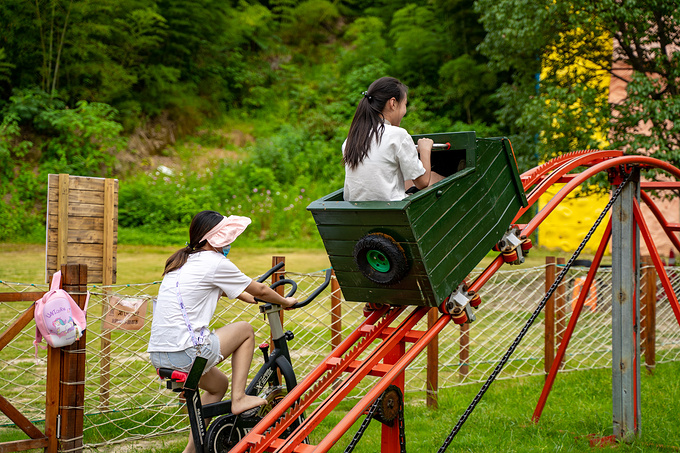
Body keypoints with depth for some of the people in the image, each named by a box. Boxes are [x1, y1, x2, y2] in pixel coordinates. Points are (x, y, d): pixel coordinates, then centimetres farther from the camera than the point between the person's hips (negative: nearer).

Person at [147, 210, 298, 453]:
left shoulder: (182, 261, 18)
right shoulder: (214, 262, -6)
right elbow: (260, 291, 5)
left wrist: (244, 295, 47)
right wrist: (285, 301, 23)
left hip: (158, 355, 8)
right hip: (186, 354, -8)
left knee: (219, 384, 30)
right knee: (244, 329, 13)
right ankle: (238, 398, 12)